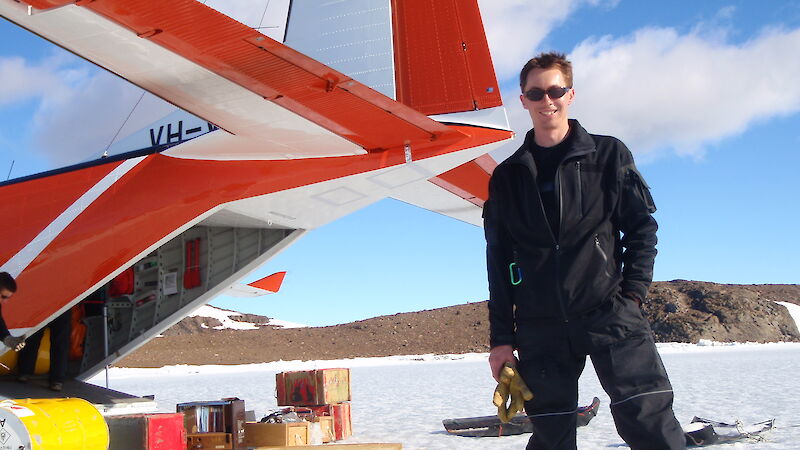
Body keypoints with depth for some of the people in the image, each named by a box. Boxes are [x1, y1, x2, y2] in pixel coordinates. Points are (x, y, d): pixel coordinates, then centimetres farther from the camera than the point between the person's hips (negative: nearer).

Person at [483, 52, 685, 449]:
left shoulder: (609, 155, 8)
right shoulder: (507, 177, 12)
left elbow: (643, 227, 7)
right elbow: (498, 263, 11)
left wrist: (633, 293, -6)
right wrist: (501, 338, 7)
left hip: (609, 313, -2)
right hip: (540, 328, 2)